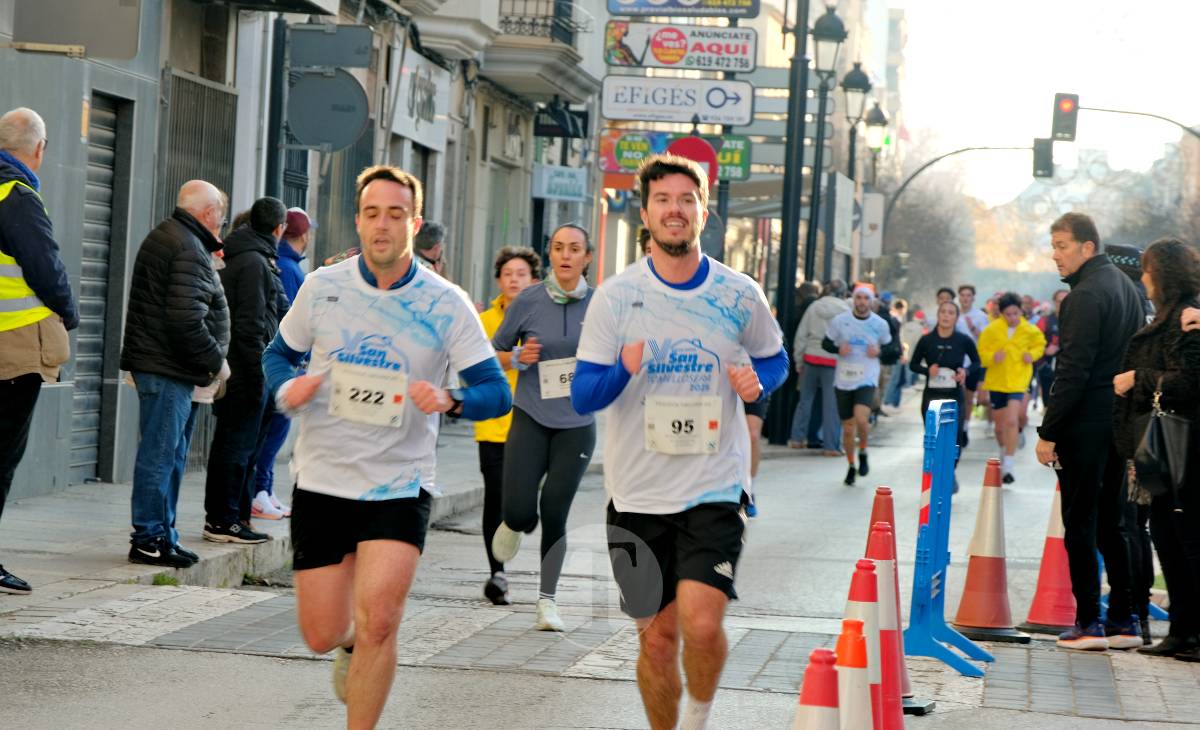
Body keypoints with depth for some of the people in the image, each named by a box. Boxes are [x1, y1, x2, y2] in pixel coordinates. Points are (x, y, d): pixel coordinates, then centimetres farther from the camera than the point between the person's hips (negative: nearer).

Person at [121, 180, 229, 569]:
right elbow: (186, 319, -24)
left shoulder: (165, 237, 18)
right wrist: (216, 359, -14)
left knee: (170, 454, 16)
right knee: (160, 453, -6)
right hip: (169, 368, -11)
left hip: (156, 362, 11)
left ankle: (162, 534, 22)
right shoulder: (189, 251, -17)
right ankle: (150, 538, -2)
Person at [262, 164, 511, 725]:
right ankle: (352, 645, 43)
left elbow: (496, 392, -6)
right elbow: (278, 354, 14)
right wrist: (286, 389, -9)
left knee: (377, 623, -17)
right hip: (321, 483, 2)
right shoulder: (321, 287, 0)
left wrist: (450, 400, -27)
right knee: (321, 635, 5)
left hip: (400, 487, -2)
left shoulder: (446, 304, -5)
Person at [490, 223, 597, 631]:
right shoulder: (528, 302, -4)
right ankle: (514, 526, 29)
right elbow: (494, 352, 7)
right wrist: (518, 357, -13)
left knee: (554, 515, -2)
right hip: (531, 419, -1)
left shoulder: (600, 305, -1)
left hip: (576, 425, 1)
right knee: (520, 512, -10)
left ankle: (547, 601, 11)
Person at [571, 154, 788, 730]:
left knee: (701, 625, -17)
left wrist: (756, 381, -6)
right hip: (638, 494, 1)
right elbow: (582, 396, -2)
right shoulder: (615, 297, -1)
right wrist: (623, 370, -24)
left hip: (715, 491, -1)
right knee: (657, 636, 6)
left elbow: (775, 359, 18)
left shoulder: (740, 296, 1)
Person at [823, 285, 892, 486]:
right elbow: (826, 343, 9)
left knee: (861, 419, -24)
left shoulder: (880, 324, 2)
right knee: (848, 428, 7)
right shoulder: (840, 321, 0)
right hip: (843, 380, 2)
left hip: (867, 379, -2)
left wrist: (879, 351, -9)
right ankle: (851, 466, 27)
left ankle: (863, 452, 5)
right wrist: (838, 349, -12)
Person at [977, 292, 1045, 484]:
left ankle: (1007, 466, -18)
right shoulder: (991, 330, -7)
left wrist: (1032, 354, -5)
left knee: (1012, 421, -18)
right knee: (1000, 425, 12)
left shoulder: (1030, 331, -4)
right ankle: (1004, 452, 42)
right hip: (996, 381, 1)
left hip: (1018, 381, -1)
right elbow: (982, 352, -2)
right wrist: (992, 356, -23)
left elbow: (1040, 345, 15)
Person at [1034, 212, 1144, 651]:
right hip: (1120, 421, 9)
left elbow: (1073, 371, -20)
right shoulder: (1126, 286, 14)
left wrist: (1048, 431, -17)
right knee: (1111, 523, 15)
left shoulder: (1086, 295, -16)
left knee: (1080, 524, -5)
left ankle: (1089, 623, -5)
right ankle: (1125, 618, 17)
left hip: (1086, 423, -9)